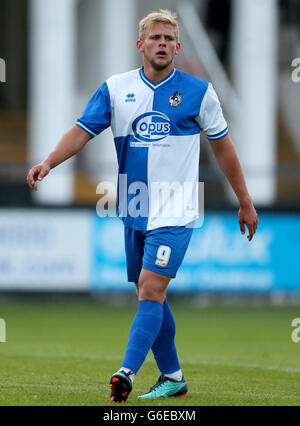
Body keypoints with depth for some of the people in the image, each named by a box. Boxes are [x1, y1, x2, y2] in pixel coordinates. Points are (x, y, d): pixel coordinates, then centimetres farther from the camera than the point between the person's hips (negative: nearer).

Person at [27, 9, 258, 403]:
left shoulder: (198, 91, -1)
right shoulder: (115, 89, 4)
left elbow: (223, 146, 8)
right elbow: (82, 131, -1)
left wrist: (245, 203, 12)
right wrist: (48, 163, -19)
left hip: (175, 212, -4)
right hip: (134, 212, 4)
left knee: (151, 289, -17)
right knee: (149, 295, 10)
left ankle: (126, 373, -24)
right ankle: (172, 377, 22)